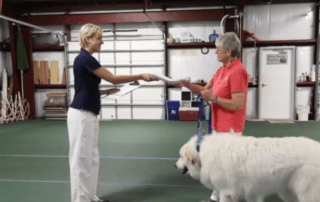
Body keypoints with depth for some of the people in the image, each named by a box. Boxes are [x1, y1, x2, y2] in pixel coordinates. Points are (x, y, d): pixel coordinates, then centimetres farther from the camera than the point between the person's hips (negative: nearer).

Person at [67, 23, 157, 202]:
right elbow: (114, 79, -16)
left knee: (92, 159, 16)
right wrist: (141, 76, -11)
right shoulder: (85, 59, -16)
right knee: (81, 160, 1)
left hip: (89, 115, 10)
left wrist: (104, 91, 11)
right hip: (81, 116, -10)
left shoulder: (86, 59, 14)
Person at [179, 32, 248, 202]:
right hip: (218, 125, 10)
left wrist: (213, 98, -20)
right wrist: (188, 85, -1)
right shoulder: (221, 70, 10)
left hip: (229, 128, -10)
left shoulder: (237, 71, -19)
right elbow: (206, 90, 15)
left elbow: (237, 104, -24)